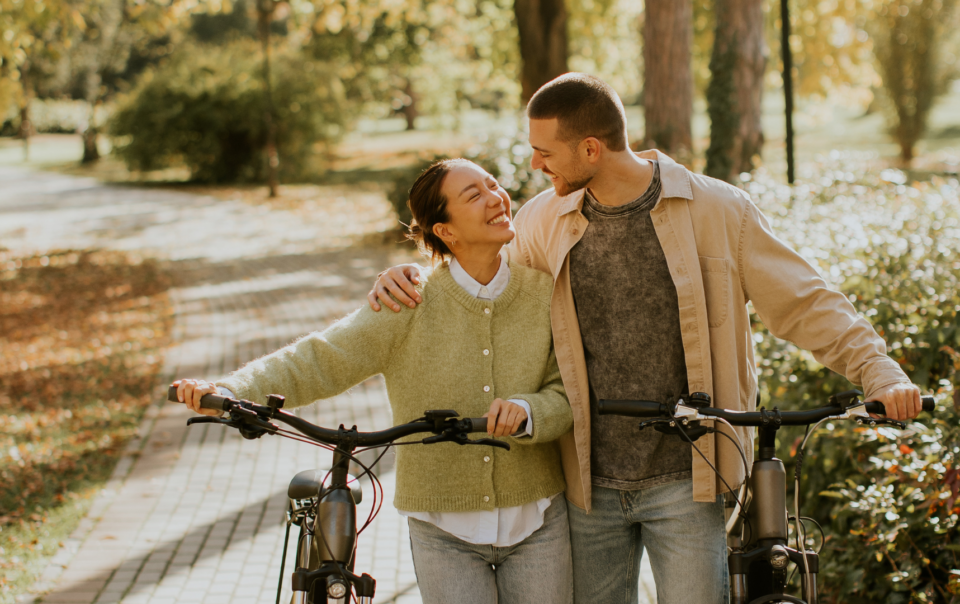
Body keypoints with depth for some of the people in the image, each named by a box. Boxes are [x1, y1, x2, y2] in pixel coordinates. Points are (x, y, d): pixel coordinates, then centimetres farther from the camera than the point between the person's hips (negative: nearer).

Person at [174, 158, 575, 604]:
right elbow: (320, 360, -15)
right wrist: (227, 392, -28)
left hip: (536, 525, 2)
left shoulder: (543, 291, -3)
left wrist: (526, 410, -26)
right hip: (444, 531, -2)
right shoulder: (409, 304, -9)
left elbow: (568, 395, -4)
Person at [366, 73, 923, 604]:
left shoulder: (719, 211, -6)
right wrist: (413, 281, -3)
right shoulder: (543, 222, 4)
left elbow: (805, 304, -3)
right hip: (591, 484, 4)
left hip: (686, 482, -3)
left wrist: (878, 371, -16)